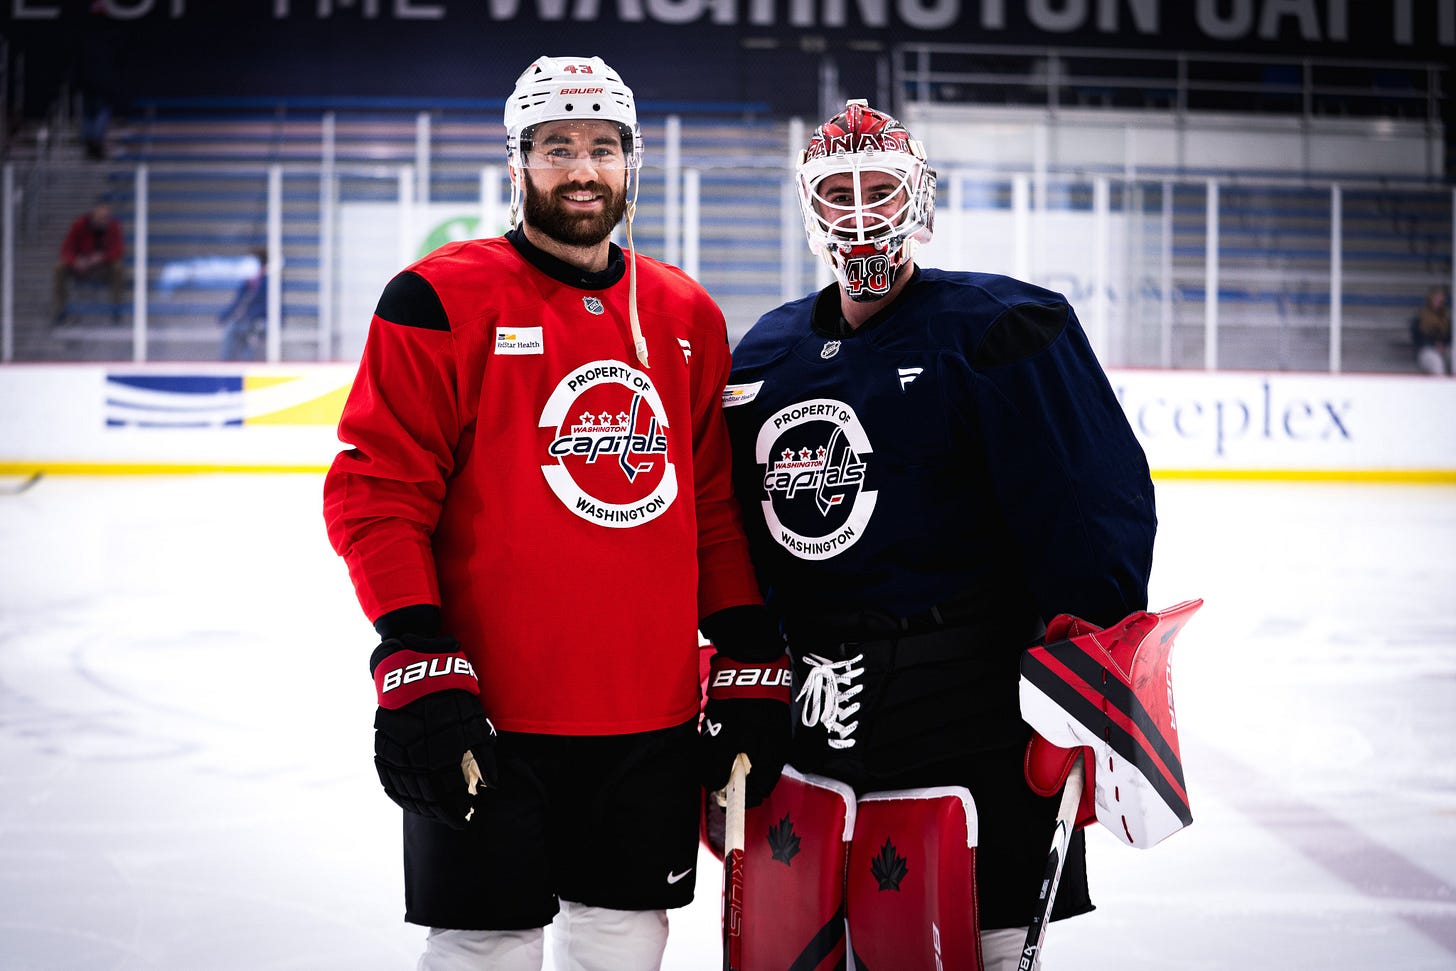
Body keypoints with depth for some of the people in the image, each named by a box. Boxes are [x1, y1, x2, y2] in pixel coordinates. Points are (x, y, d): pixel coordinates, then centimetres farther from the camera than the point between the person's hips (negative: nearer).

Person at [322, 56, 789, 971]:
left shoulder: (690, 317, 10)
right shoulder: (440, 300, -5)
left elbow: (717, 507, 14)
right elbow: (377, 491, -8)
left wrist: (752, 666, 8)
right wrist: (416, 669, -16)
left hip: (653, 719, 5)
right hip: (486, 720, -4)